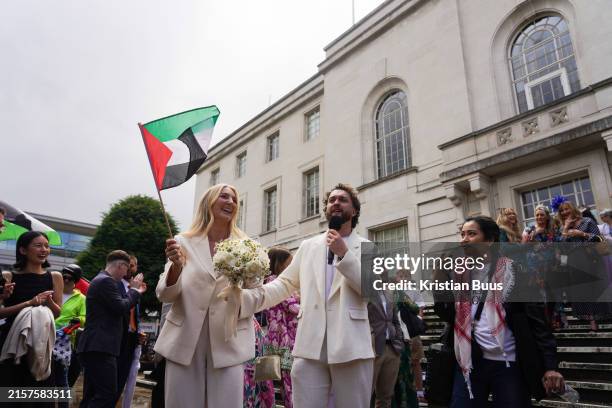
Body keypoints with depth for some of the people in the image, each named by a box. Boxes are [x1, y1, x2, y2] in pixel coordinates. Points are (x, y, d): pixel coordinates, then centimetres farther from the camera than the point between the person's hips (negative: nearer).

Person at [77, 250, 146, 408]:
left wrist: (135, 291, 21)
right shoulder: (106, 281, -13)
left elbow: (115, 308, 25)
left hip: (95, 346, 11)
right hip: (100, 347, -11)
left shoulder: (101, 280, 21)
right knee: (108, 395, -12)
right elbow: (121, 308, -19)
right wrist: (134, 290, -4)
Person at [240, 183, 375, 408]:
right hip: (310, 347, 2)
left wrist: (344, 253, -12)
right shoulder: (308, 246, 15)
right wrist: (248, 296, -3)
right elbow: (284, 284, 13)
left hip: (351, 348, -1)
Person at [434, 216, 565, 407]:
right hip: (469, 362, 3)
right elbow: (447, 315, 6)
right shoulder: (459, 274, 7)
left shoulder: (513, 271, -4)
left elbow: (537, 318, -7)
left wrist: (550, 366, -15)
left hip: (509, 363, -3)